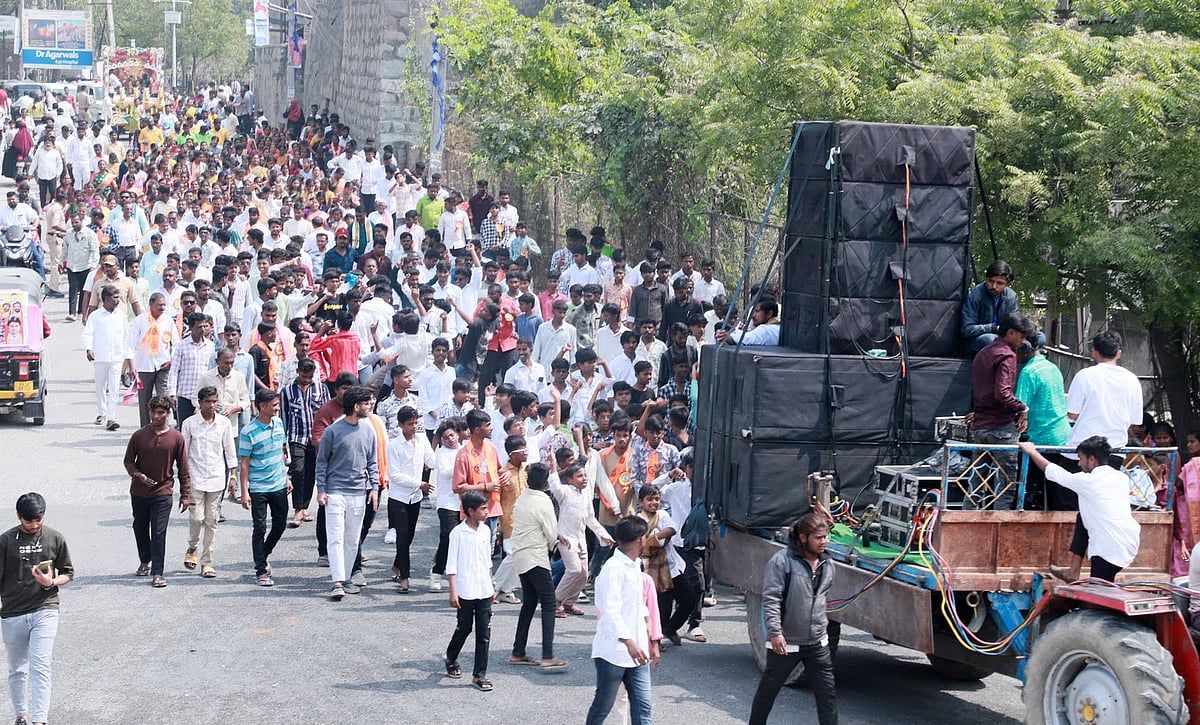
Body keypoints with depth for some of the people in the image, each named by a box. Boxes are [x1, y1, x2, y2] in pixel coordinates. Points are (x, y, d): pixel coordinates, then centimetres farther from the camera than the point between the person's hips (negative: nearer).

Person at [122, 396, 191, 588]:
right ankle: (145, 561, 40)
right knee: (140, 528, 18)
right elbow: (128, 460, 7)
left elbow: (183, 469, 1)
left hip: (163, 493, -3)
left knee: (159, 533, -8)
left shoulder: (176, 438, -4)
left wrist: (185, 495, -1)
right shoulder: (139, 435, -2)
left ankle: (157, 573, -6)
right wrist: (137, 475, -14)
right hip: (139, 491, 3)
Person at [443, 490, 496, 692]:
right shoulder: (458, 533, -10)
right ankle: (451, 658, 35)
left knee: (484, 633, 1)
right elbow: (451, 564, -9)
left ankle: (479, 675, 4)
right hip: (465, 591, -5)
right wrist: (453, 592, -13)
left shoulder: (485, 530, 7)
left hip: (484, 590, 5)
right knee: (464, 628, 7)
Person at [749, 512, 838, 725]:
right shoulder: (782, 561, -13)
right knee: (768, 689, 11)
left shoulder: (827, 565, 8)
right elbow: (771, 599, -17)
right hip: (785, 643, -5)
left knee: (827, 692, 2)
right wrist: (775, 631, -23)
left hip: (817, 643, 5)